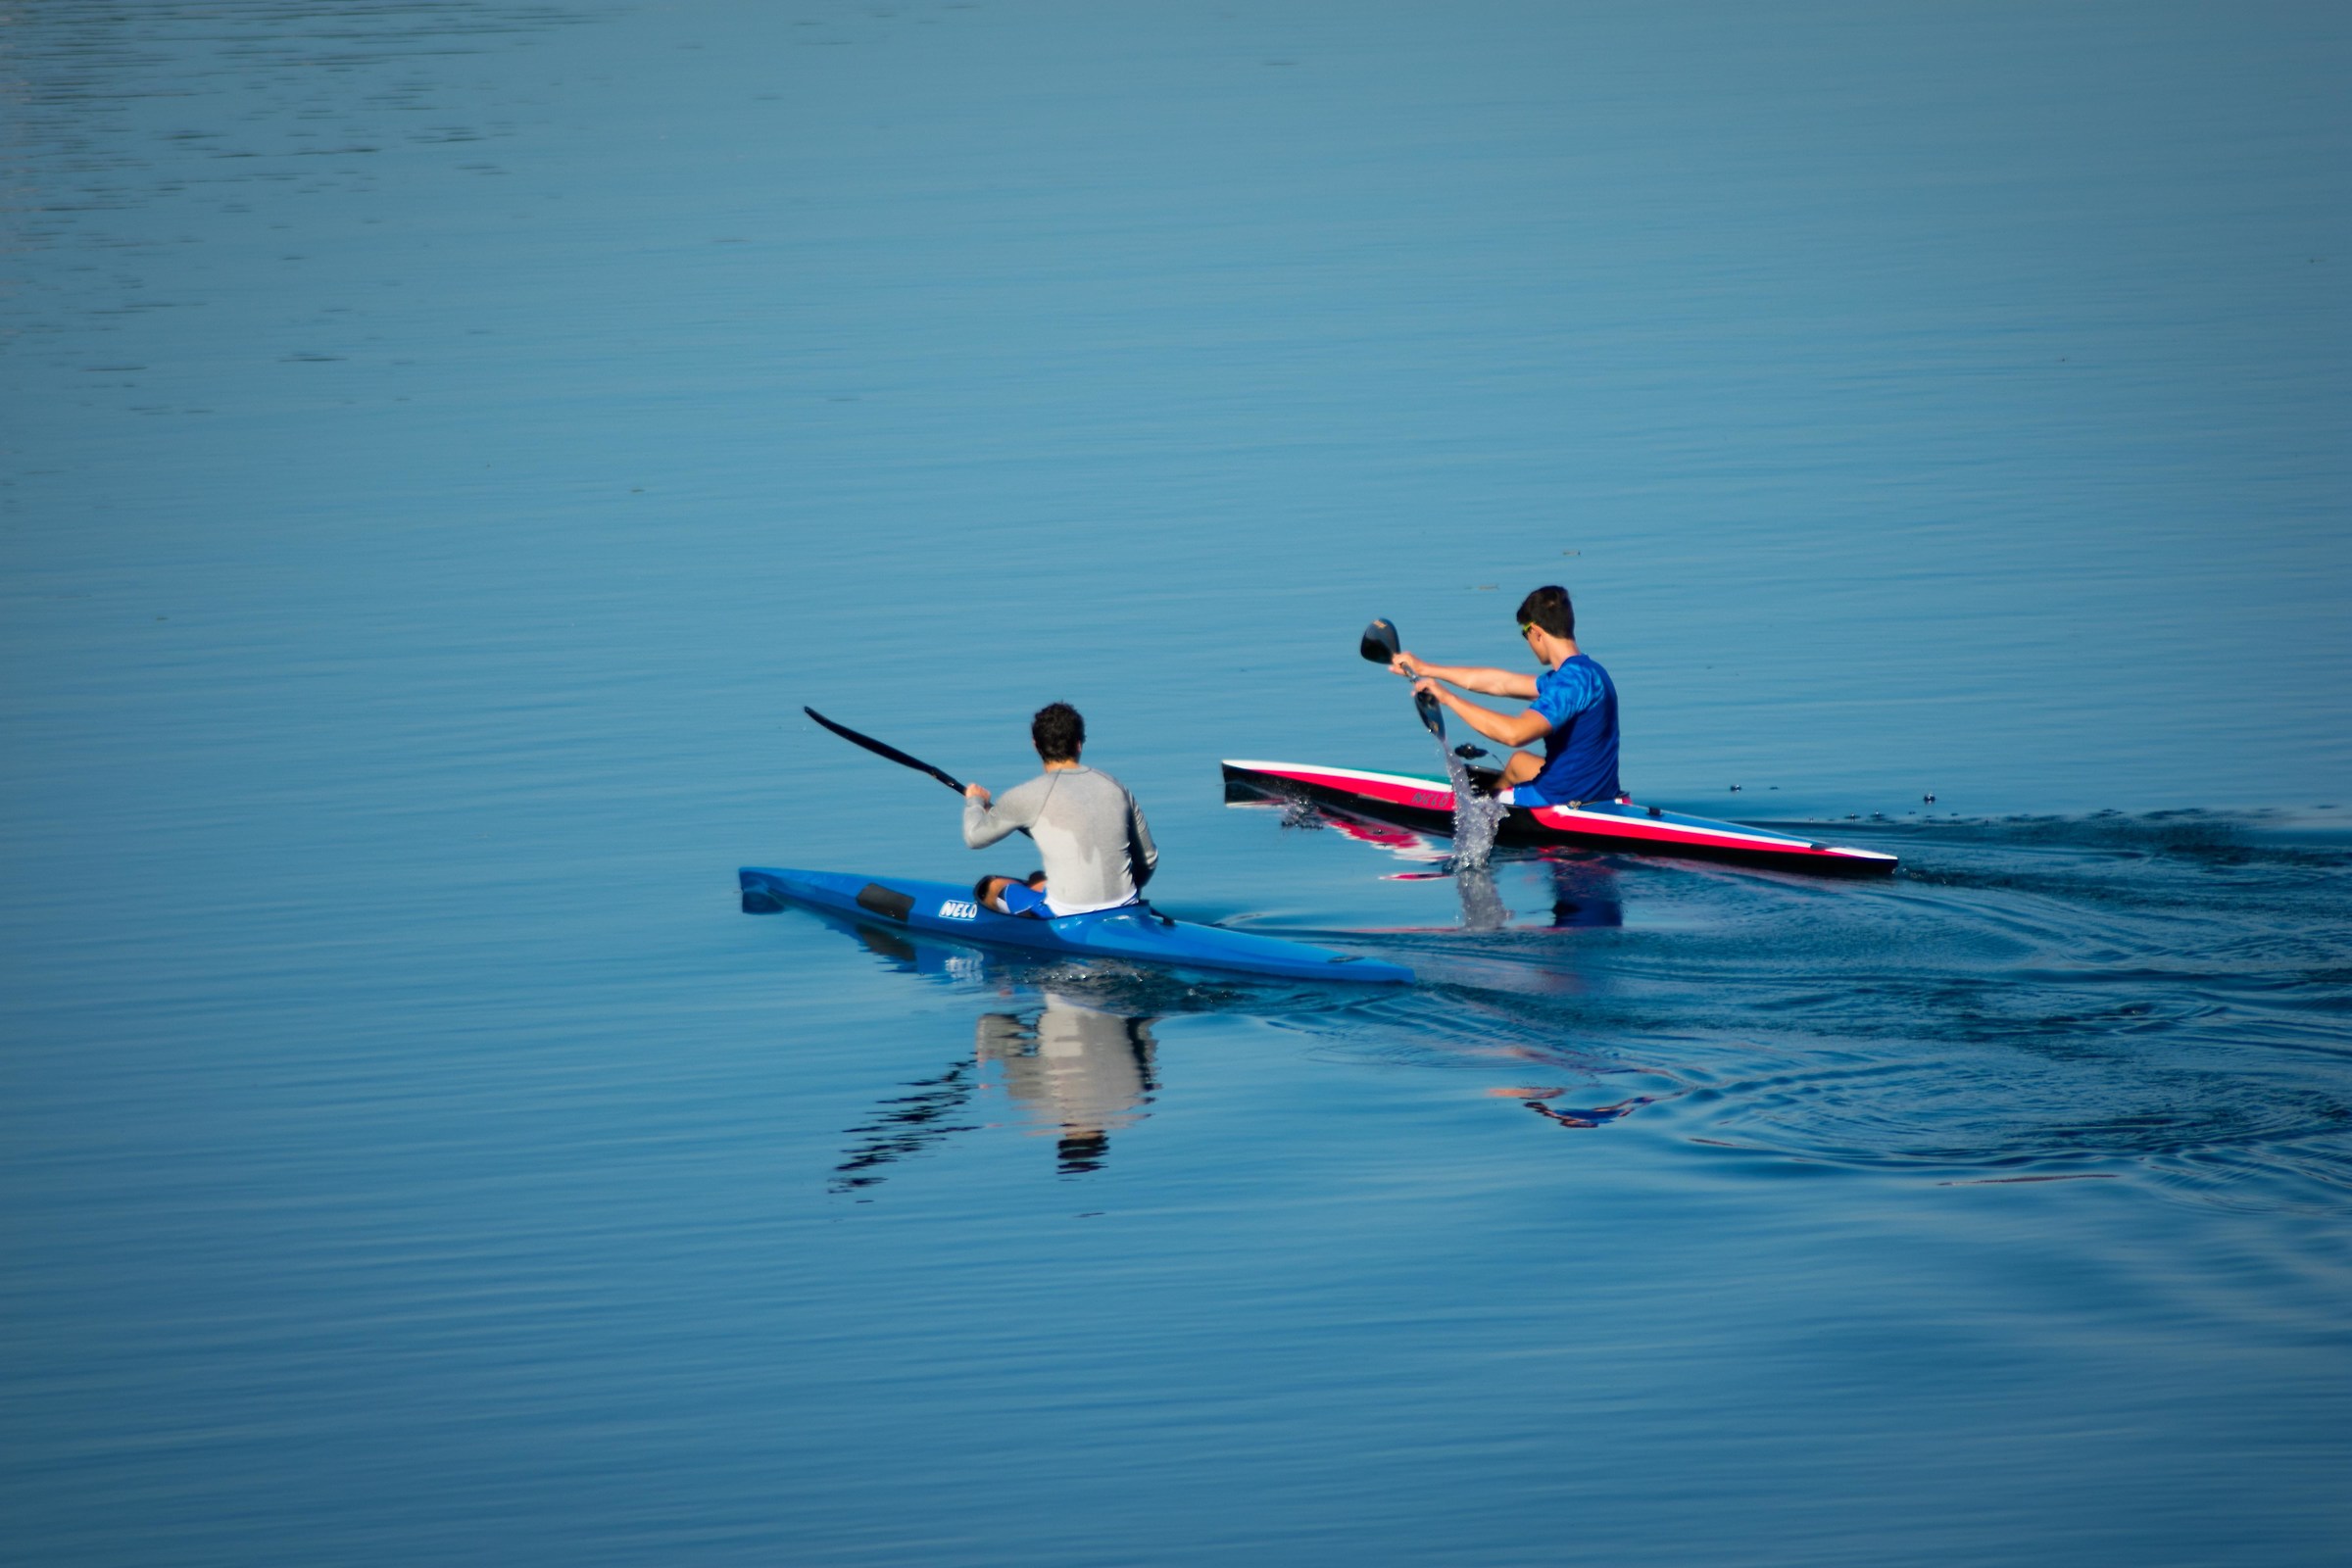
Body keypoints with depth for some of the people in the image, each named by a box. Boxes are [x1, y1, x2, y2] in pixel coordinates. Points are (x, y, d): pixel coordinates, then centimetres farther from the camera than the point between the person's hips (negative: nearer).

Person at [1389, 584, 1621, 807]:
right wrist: (1425, 669, 21)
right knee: (1520, 761, 31)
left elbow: (1514, 733, -35)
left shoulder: (1573, 679, -23)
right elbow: (1500, 683, 16)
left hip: (1565, 798, -9)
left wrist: (1448, 698, -25)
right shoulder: (1587, 672, 8)